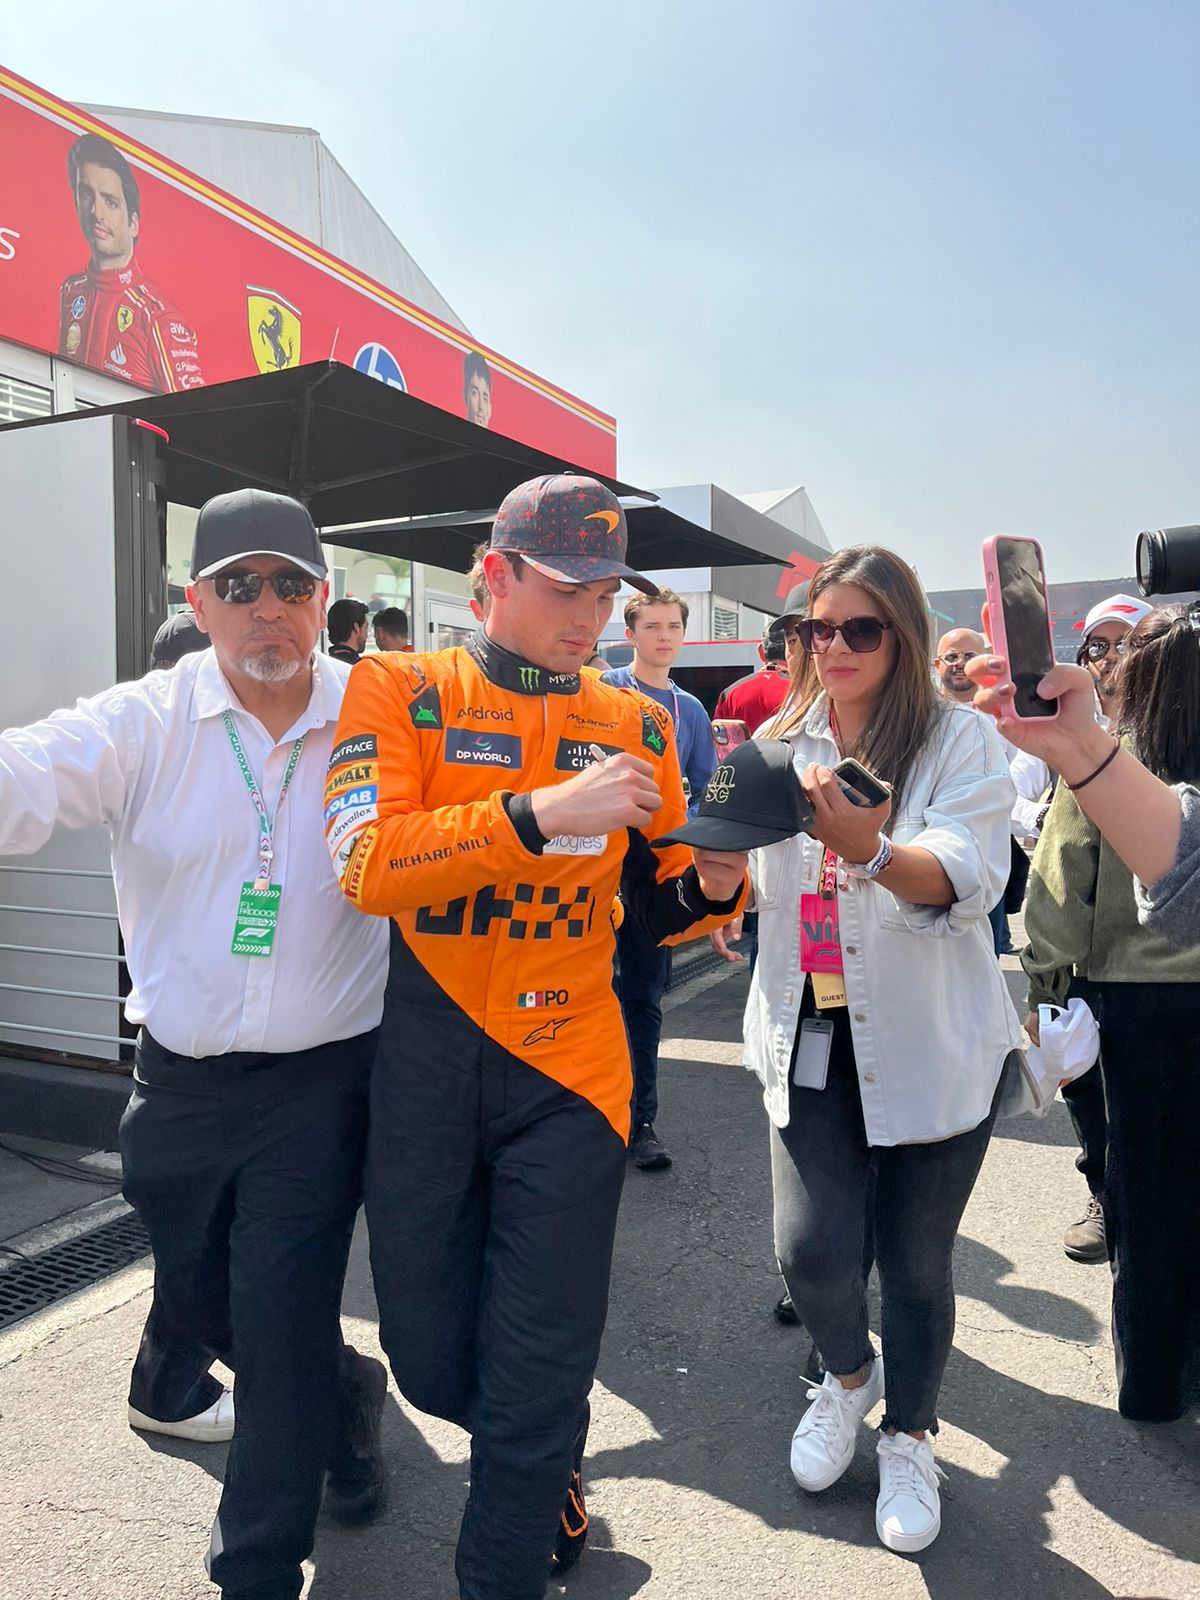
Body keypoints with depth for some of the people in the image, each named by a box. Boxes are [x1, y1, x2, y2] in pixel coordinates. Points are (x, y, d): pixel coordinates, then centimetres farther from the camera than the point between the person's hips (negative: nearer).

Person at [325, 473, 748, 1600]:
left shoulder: (635, 724, 6)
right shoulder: (401, 690, -2)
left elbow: (661, 909, 10)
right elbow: (365, 865, -18)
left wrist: (713, 881, -13)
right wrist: (541, 811, -29)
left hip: (567, 1071, 1)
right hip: (422, 1070, 0)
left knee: (535, 1385, 3)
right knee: (433, 1363, 17)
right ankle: (549, 1467, 51)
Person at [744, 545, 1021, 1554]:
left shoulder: (960, 740, -7)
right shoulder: (782, 743, 5)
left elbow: (969, 880, -22)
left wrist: (871, 850, -41)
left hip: (931, 1044, -2)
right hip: (811, 1037, 2)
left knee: (914, 1259, 10)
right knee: (811, 1249, -3)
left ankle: (909, 1436, 40)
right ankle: (847, 1374, 35)